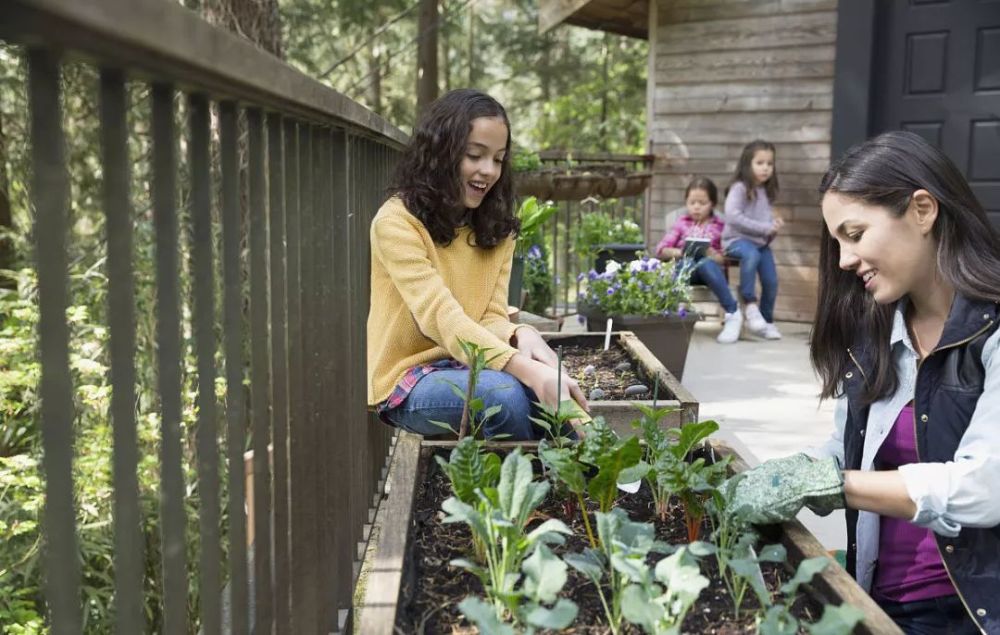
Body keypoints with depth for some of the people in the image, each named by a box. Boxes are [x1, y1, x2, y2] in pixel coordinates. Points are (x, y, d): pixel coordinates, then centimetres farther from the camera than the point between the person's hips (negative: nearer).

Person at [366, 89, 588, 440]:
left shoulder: (496, 228, 6)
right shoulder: (397, 222, -16)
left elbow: (491, 316, -2)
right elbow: (442, 318, -27)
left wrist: (521, 335, -27)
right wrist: (528, 370, -40)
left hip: (468, 368, 5)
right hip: (407, 378, -5)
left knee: (554, 388, -23)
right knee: (505, 393, -31)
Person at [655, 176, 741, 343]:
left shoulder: (719, 226, 17)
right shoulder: (681, 223, 20)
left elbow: (725, 257, 8)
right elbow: (661, 249, 8)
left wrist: (713, 255, -14)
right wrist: (679, 252, -12)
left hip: (709, 265, 0)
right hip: (685, 266, 0)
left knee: (706, 264, -38)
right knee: (687, 262, -37)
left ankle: (733, 314, -31)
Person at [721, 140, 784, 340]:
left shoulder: (766, 192, 13)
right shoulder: (739, 188, -10)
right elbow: (733, 217, -23)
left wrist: (774, 227, 0)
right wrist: (765, 227, -22)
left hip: (761, 242, 7)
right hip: (737, 239, -7)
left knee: (771, 281, -4)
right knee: (751, 255, -39)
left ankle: (767, 321, 18)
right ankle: (750, 305, -26)